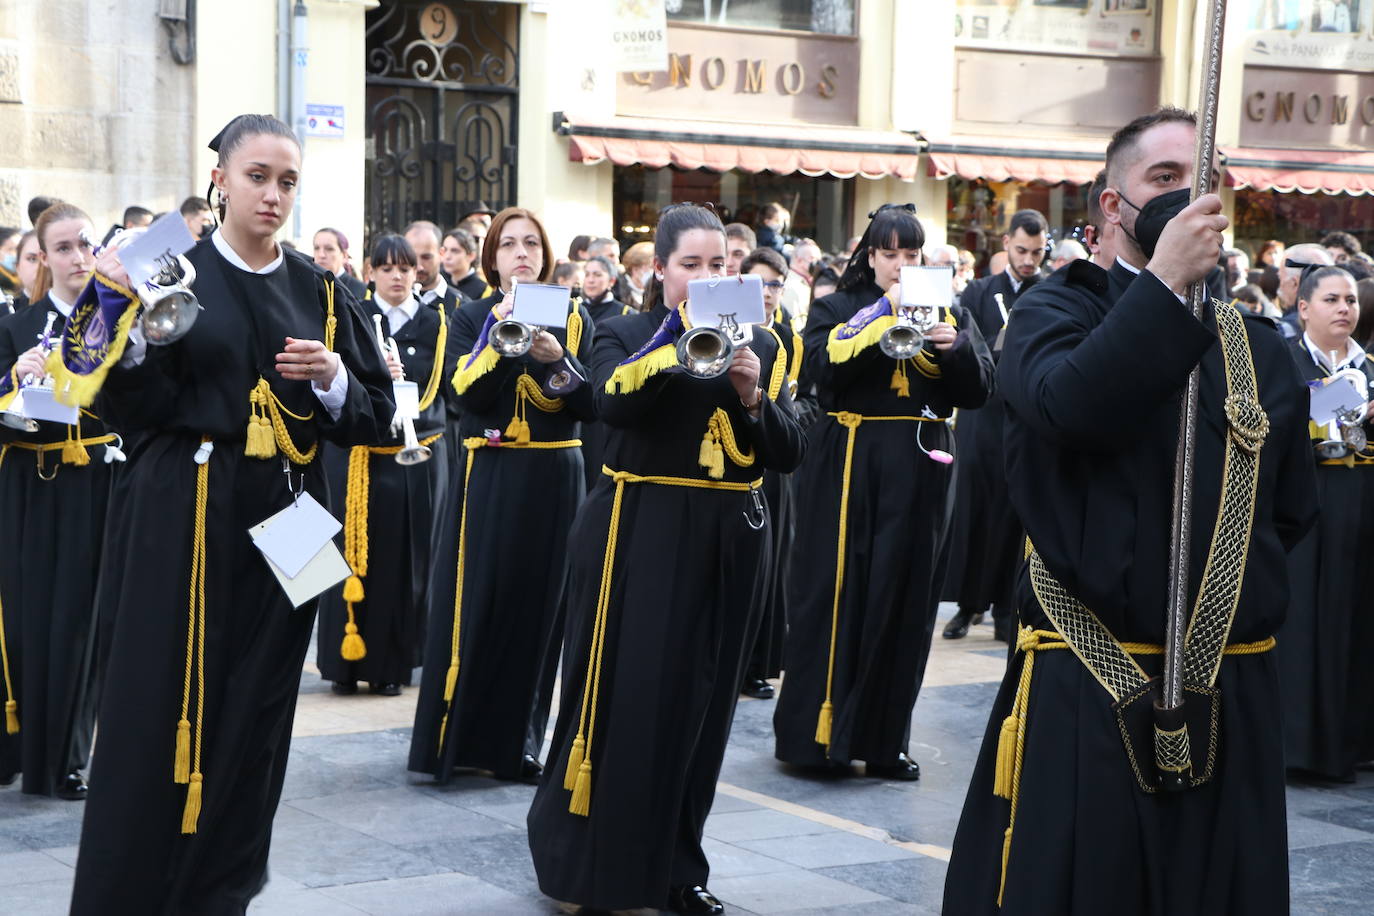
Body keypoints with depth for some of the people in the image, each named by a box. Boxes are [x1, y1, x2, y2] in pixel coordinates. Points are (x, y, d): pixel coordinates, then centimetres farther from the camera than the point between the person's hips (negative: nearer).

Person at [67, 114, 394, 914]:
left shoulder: (319, 292, 9)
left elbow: (376, 414, 10)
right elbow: (137, 407, -9)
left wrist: (332, 377, -9)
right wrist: (131, 315, -22)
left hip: (284, 520, 4)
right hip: (182, 519, -4)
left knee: (255, 716, 8)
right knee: (159, 708, -4)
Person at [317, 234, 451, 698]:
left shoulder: (434, 323, 8)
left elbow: (440, 386, 4)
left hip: (417, 455, 2)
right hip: (357, 454, -2)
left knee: (404, 560, 3)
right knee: (355, 557, -2)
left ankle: (391, 664, 12)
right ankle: (346, 661, 8)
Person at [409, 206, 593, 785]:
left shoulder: (575, 320, 8)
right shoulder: (472, 317, 5)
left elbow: (592, 405, -2)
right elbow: (468, 393, -11)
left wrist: (557, 360, -17)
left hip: (553, 477, 2)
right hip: (488, 474, -2)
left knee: (538, 605, 3)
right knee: (475, 603, -5)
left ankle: (516, 740, 12)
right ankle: (454, 737, 3)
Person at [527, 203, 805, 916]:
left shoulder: (758, 344, 10)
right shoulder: (625, 335, 2)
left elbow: (788, 454, 4)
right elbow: (612, 402, -20)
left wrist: (753, 397, -13)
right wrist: (682, 341, -26)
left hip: (727, 542, 4)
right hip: (639, 536, -3)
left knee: (701, 704, 8)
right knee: (621, 697, -4)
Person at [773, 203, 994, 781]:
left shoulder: (949, 312, 14)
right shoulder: (837, 309, 7)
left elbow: (979, 390, 4)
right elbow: (826, 368, -13)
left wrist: (954, 346, -14)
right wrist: (884, 315, -17)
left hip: (919, 472, 3)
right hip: (847, 469, -3)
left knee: (904, 602, 4)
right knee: (834, 597, -3)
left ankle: (881, 737, 11)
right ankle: (817, 732, 4)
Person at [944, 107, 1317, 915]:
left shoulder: (1261, 347, 12)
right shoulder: (1060, 311, 1)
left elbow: (1293, 509, 17)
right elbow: (1067, 406, -22)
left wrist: (1232, 583, 4)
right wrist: (1166, 281, -21)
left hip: (1236, 695, 4)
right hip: (1083, 692, -4)